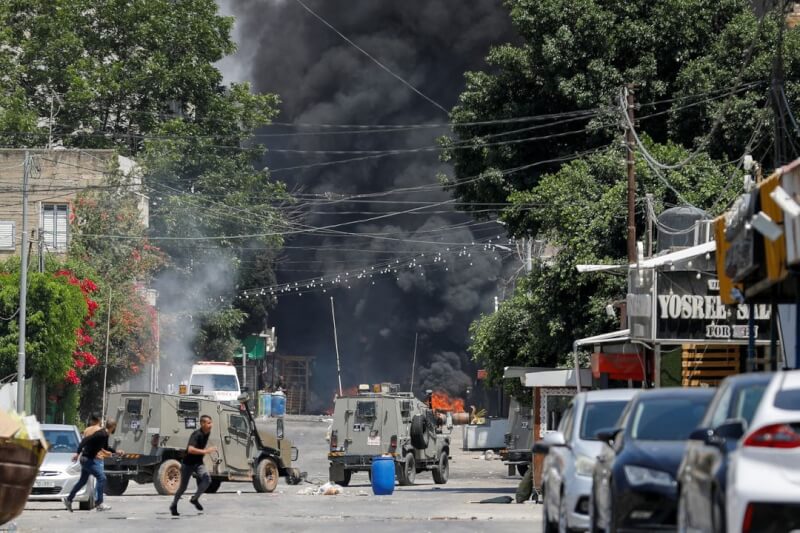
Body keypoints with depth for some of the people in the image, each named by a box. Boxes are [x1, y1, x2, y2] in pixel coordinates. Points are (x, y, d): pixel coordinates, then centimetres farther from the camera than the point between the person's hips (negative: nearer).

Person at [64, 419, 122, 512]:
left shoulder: (105, 435, 7)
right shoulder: (101, 434, -23)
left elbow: (105, 447, 26)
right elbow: (85, 440, -27)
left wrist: (116, 451, 22)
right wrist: (78, 453, -30)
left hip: (88, 459, 10)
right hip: (88, 459, -10)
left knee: (83, 480, 18)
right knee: (101, 478, -10)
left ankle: (68, 499, 28)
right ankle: (99, 504, -7)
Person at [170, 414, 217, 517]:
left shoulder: (207, 433, -1)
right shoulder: (197, 434, -25)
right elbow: (190, 449, -38)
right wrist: (205, 451, -39)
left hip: (198, 462, 6)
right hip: (188, 463, -6)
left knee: (207, 479, -20)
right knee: (183, 487, 6)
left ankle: (195, 499, -3)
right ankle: (174, 506, 28)